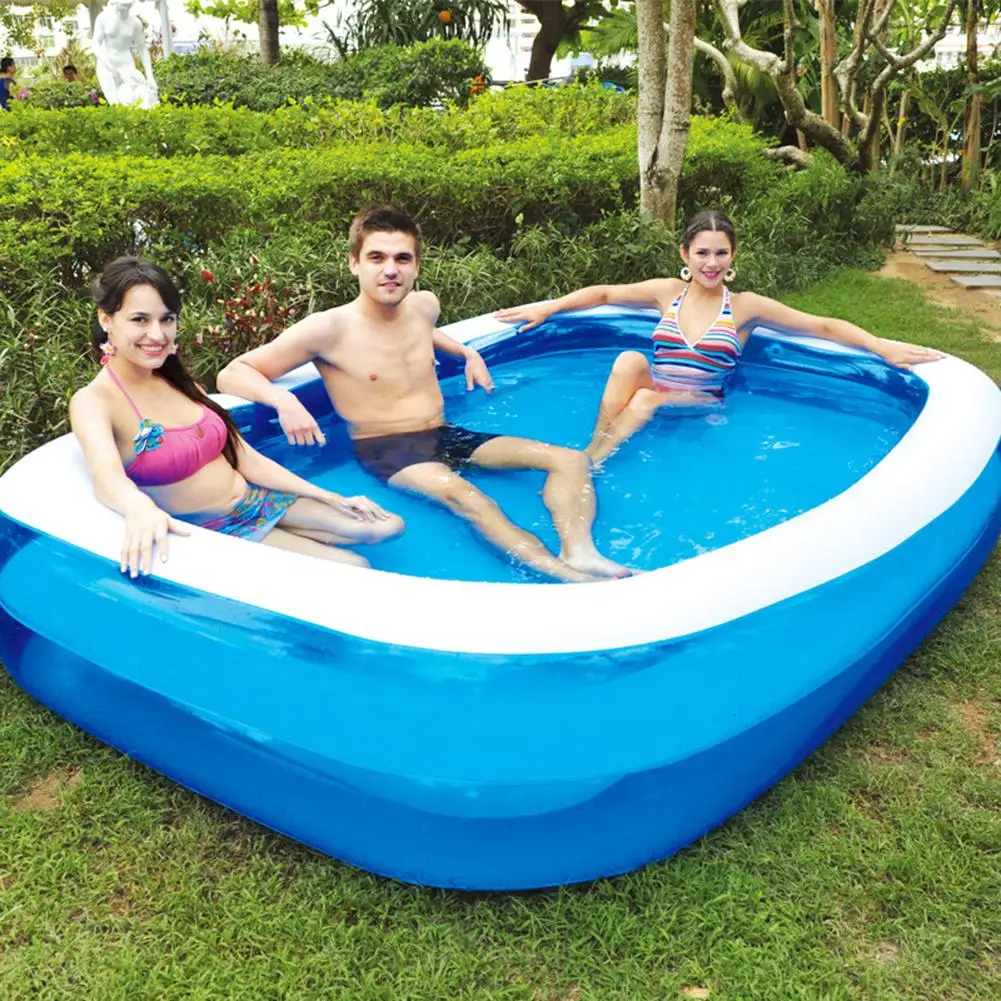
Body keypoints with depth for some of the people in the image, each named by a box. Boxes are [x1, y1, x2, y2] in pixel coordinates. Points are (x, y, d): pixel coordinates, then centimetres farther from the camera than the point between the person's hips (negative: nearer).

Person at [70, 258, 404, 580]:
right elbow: (105, 470, -35)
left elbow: (247, 459, 10)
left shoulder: (176, 382, 9)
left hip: (255, 500, 7)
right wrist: (140, 508, -60)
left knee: (387, 526, 5)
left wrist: (332, 498, 6)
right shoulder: (92, 401, -13)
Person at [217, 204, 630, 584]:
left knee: (570, 461, -8)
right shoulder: (328, 329, -14)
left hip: (444, 437, 7)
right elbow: (231, 375, -11)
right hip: (386, 451, -7)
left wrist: (467, 352, 16)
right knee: (459, 492, -40)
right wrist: (284, 401, -30)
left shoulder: (424, 305, 4)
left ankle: (579, 553, -33)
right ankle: (564, 575, -48)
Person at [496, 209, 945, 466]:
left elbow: (823, 326, 0)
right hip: (646, 396, 2)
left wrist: (881, 346, -11)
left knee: (645, 400, -34)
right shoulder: (668, 292, 7)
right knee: (629, 360, -29)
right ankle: (593, 450, -27)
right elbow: (604, 293, 16)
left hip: (700, 408, -2)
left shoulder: (745, 306, 1)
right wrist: (547, 308, 11)